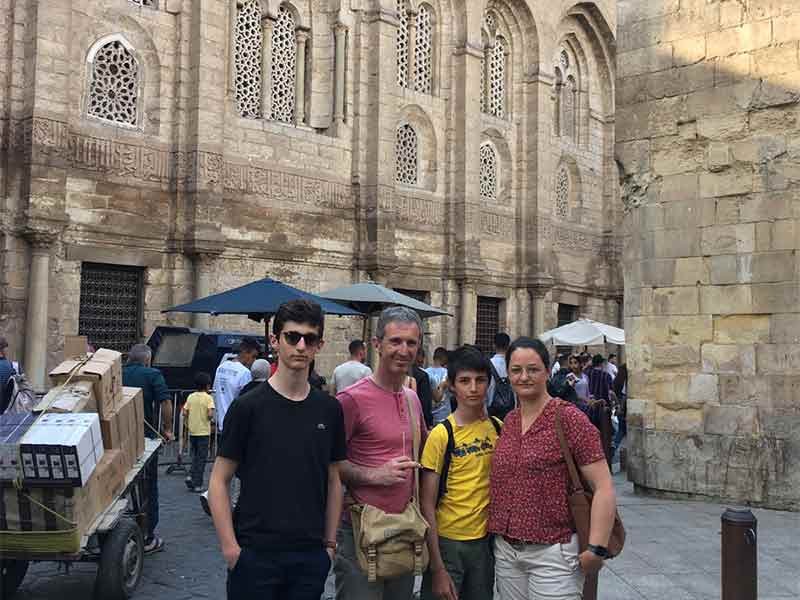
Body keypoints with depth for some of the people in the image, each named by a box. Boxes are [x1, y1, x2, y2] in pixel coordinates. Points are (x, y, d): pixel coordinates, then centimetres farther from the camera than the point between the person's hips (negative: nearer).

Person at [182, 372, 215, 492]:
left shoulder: (190, 396, 3)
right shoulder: (208, 398, -10)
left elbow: (185, 413, 0)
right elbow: (210, 415, -19)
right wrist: (210, 419, 2)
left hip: (192, 431, 4)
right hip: (203, 431, -4)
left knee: (195, 456, 21)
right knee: (201, 458, 4)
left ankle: (192, 477, 9)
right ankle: (197, 484, 6)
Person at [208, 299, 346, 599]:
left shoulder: (329, 409, 4)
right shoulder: (248, 406, -6)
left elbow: (333, 481, 10)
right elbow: (219, 482, -4)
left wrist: (329, 543, 6)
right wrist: (230, 546, -11)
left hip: (311, 555, 3)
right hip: (255, 553, -3)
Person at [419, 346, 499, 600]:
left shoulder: (499, 429, 0)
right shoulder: (441, 435, -13)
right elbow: (427, 505, -12)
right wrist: (437, 568, -15)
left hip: (486, 540, 4)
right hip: (447, 541, -4)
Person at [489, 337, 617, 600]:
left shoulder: (569, 419, -10)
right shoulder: (508, 422, 7)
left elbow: (603, 487, -13)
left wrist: (596, 549, -18)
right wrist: (495, 534, 9)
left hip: (552, 553, -5)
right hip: (505, 551, 5)